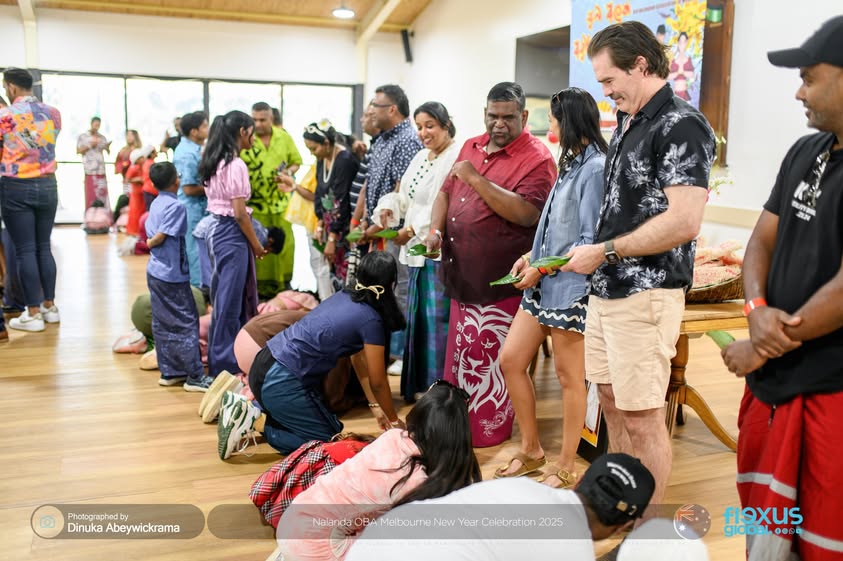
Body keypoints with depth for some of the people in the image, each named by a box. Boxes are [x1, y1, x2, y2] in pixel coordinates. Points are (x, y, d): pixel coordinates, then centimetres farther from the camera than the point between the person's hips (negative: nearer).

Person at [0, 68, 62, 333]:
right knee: (44, 247, 12)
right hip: (47, 185, 4)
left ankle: (33, 314, 4)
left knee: (25, 251, 0)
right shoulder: (53, 113, 4)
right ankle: (49, 306, 18)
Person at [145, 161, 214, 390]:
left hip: (155, 273, 9)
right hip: (172, 275, -9)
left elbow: (150, 235, 13)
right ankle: (195, 376, 1)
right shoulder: (175, 206, -15)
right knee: (187, 323, -3)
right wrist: (150, 243, 0)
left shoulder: (156, 204, 12)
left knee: (162, 324, 12)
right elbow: (160, 237, -18)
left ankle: (169, 372, 20)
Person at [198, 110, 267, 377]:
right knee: (231, 300, -1)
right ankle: (227, 363, 7)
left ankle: (217, 358, 27)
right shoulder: (236, 165, -16)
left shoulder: (214, 163, 11)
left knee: (222, 297, 17)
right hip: (232, 235, -9)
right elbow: (239, 213, -17)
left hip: (216, 231, 9)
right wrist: (256, 244, -8)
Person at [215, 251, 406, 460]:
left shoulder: (344, 296, 11)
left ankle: (244, 407, 11)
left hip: (264, 365, 9)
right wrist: (394, 420, 13)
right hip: (281, 382, -8)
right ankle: (253, 422, -5)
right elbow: (377, 382, -4)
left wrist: (375, 406, 22)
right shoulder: (371, 320, -13)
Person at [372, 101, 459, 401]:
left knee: (438, 319, -6)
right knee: (418, 318, 15)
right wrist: (388, 209, -3)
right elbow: (404, 197, 18)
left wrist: (411, 231, -18)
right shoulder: (421, 157, 17)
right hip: (418, 252, 10)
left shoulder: (456, 157, -13)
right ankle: (419, 385, 28)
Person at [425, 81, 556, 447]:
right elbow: (446, 192, 18)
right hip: (462, 276, 7)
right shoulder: (471, 146, 12)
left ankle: (487, 430, 18)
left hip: (499, 281, -7)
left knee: (489, 359, 2)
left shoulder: (536, 159, -11)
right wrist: (435, 230, 0)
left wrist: (476, 178, -24)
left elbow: (526, 213, -24)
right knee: (460, 354, 17)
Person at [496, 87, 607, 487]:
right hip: (544, 285, 9)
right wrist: (532, 255, 6)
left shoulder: (595, 168, -15)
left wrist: (542, 268, -13)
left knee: (569, 376, 4)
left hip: (570, 288, -9)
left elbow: (590, 242, -18)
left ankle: (566, 468, 20)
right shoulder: (571, 164, 14)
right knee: (510, 361, 10)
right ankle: (530, 450, 26)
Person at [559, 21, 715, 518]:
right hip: (606, 289, 9)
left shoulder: (681, 126, -13)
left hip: (645, 293, -9)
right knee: (613, 402, 18)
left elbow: (683, 222, -22)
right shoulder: (627, 123, 15)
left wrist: (603, 252, -16)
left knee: (642, 418, 0)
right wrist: (597, 256, 9)